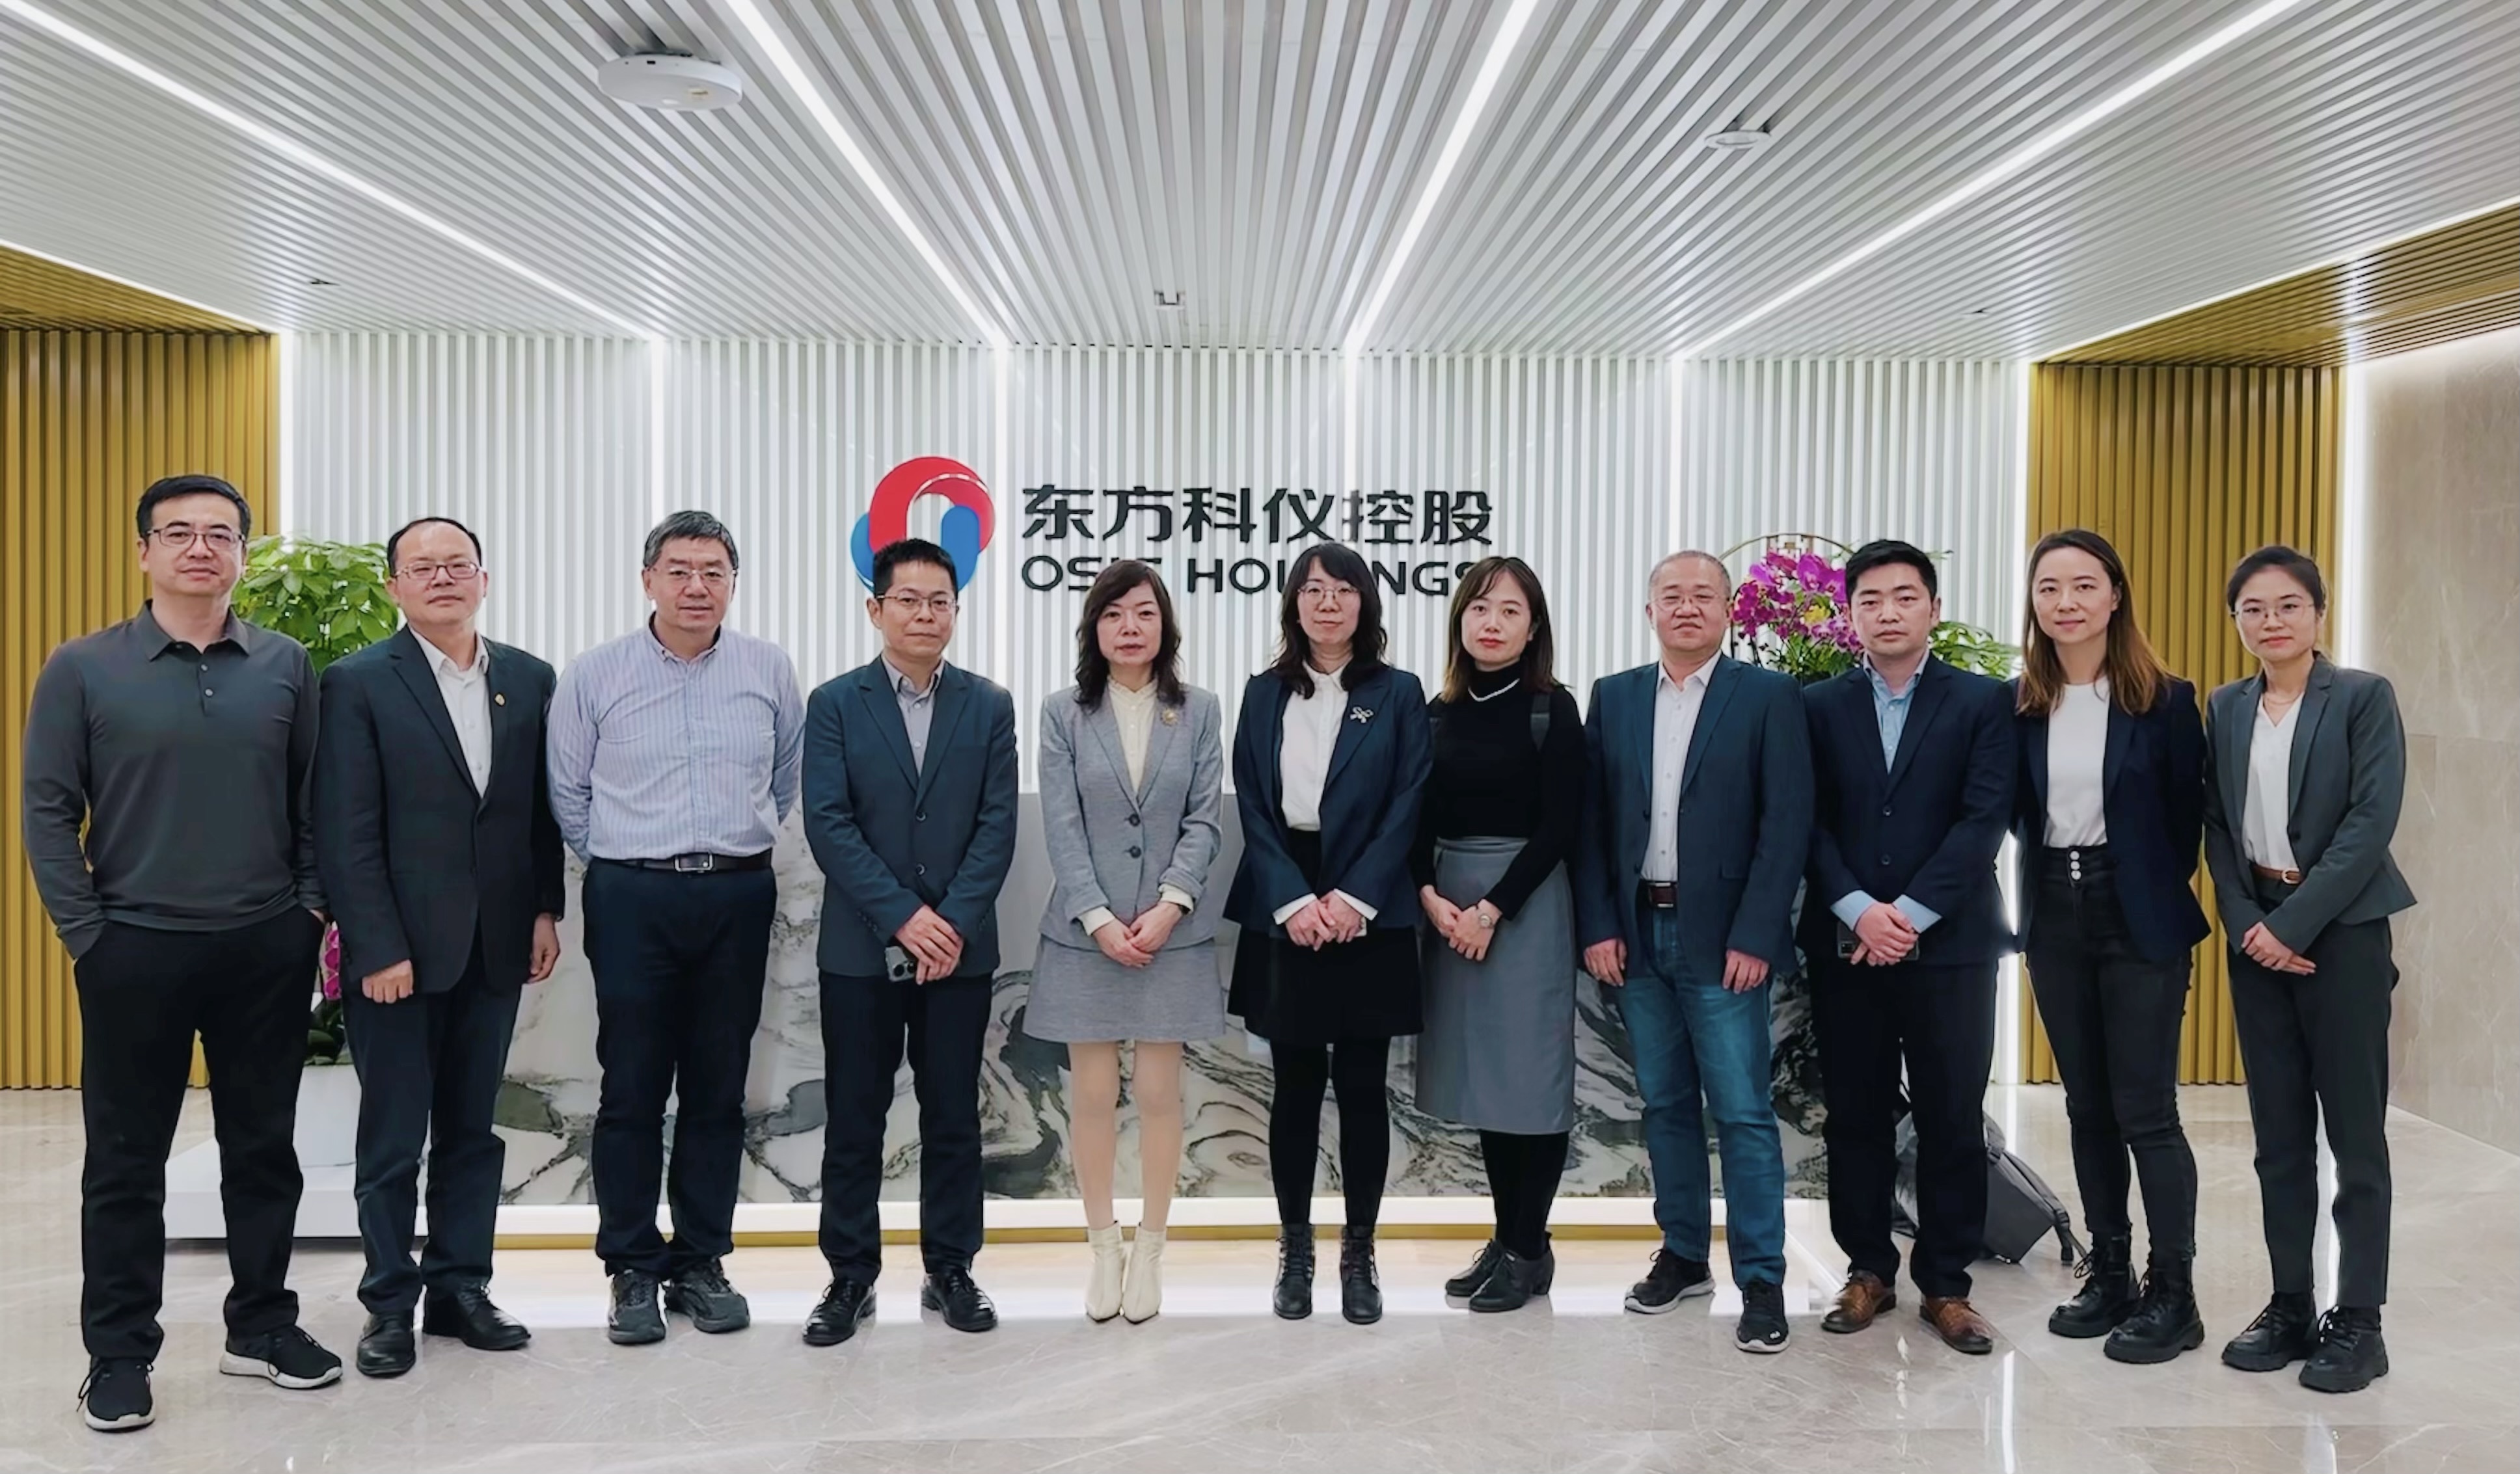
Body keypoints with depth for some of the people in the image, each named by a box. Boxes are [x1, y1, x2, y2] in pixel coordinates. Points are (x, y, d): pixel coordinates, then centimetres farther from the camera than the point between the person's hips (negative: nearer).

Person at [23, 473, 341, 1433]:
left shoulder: (286, 666, 3)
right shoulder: (83, 670, -2)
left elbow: (314, 802, 7)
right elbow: (49, 811, -2)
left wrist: (309, 908, -1)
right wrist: (88, 934, -7)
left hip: (268, 949, 2)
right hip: (136, 950, -2)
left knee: (264, 1148, 11)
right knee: (126, 1162, 8)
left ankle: (262, 1327, 26)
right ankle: (119, 1355, 20)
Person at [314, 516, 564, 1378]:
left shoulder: (528, 679, 7)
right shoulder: (359, 683, -6)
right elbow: (346, 831, -10)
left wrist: (546, 910, 4)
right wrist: (378, 949, -14)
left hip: (494, 946, 4)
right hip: (396, 947, -4)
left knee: (473, 1131, 12)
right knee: (393, 1139, 6)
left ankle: (460, 1288, 23)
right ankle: (390, 1305, 18)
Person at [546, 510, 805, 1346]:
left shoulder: (770, 670, 2)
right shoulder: (594, 676, -2)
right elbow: (569, 793, 7)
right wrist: (622, 867, 10)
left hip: (739, 899, 2)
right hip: (632, 900, -1)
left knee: (718, 1089, 8)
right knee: (632, 1090, 2)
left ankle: (702, 1262, 19)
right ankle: (632, 1269, 14)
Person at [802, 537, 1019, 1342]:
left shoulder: (989, 706, 6)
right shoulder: (835, 704, 1)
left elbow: (997, 824, -1)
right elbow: (828, 824, -7)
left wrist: (953, 920, -13)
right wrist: (903, 917, -15)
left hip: (960, 947, 1)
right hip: (860, 950, -1)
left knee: (954, 1117, 8)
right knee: (853, 1120, 6)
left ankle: (950, 1271, 19)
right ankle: (851, 1276, 17)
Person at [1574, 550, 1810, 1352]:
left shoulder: (1768, 696, -2)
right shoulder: (1613, 697, 8)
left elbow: (1787, 822, -7)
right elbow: (1592, 822, 8)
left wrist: (1754, 937, -13)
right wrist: (1598, 926, 0)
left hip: (1722, 939, -4)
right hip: (1637, 933, 4)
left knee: (1743, 1113, -2)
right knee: (1665, 1105, 13)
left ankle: (1761, 1280, 8)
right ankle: (1684, 1254, 26)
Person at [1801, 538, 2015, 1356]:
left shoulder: (1985, 701, 2)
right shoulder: (1819, 706, 7)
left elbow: (1985, 818, -7)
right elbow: (1811, 823, 1)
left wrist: (1910, 913, -13)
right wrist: (1860, 910, -12)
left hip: (1949, 943, -1)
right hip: (1846, 942, 2)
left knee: (1952, 1120, 4)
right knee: (1855, 1117, 8)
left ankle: (1945, 1284, 16)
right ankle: (1867, 1271, 21)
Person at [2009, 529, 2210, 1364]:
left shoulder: (2165, 699, -6)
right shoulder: (2018, 704, 2)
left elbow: (2188, 814, -1)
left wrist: (2155, 892, 2)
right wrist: (2050, 874, 2)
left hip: (2138, 921, -4)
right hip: (2055, 919, 4)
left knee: (2145, 1110, -3)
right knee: (2086, 1106, 11)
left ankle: (2174, 1296, 9)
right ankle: (2108, 1277, 22)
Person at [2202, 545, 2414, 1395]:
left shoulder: (2364, 697, -3)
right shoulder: (2226, 710, 10)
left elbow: (2372, 822, -11)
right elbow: (2217, 828, 8)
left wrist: (2295, 923, -16)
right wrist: (2246, 924, -6)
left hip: (2341, 930, -4)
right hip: (2256, 933, 4)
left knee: (2354, 1130, 0)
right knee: (2278, 1132, 8)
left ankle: (2358, 1320, 9)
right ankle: (2289, 1305, 17)